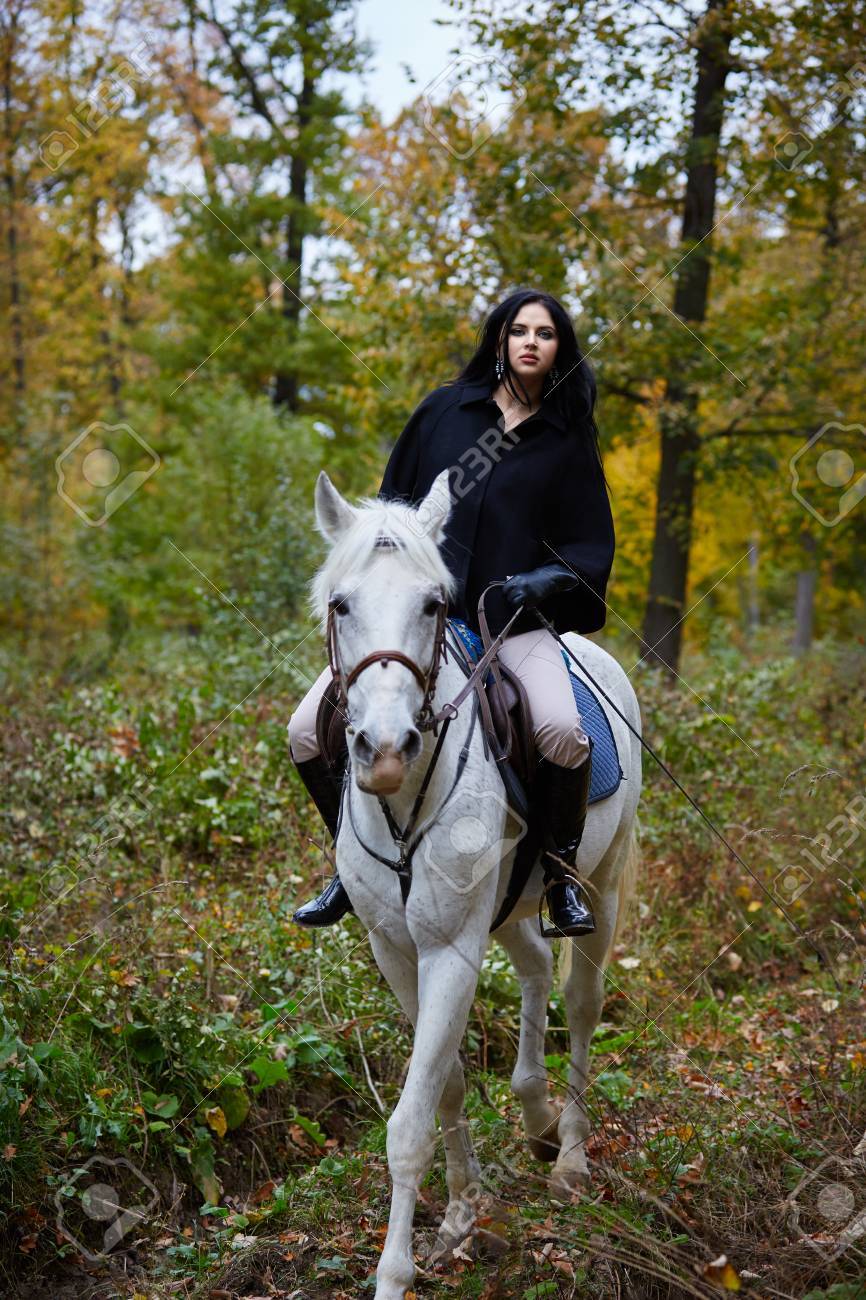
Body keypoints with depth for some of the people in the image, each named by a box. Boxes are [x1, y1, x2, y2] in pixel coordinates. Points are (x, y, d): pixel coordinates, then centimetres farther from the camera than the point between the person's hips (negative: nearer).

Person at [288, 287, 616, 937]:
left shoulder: (569, 441, 6)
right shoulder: (445, 409, 9)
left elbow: (593, 549, 5)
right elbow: (394, 501, 16)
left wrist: (543, 578, -14)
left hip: (513, 621, -2)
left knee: (563, 729, -32)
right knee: (308, 731, -11)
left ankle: (561, 870, -6)